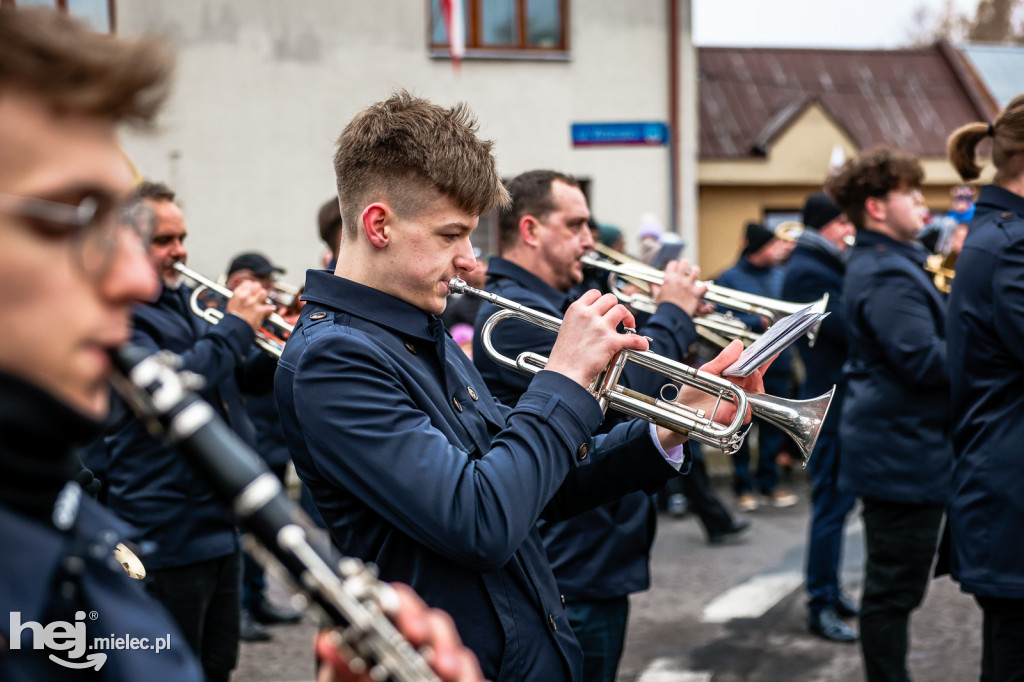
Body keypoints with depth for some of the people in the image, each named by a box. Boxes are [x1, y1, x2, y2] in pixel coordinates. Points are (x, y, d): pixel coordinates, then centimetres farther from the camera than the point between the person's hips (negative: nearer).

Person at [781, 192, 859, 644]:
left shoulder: (829, 266, 16)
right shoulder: (807, 272, -15)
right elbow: (849, 328, -24)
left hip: (845, 398, 10)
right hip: (831, 400, -10)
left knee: (837, 501, 17)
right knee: (831, 503, -5)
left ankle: (830, 590, 27)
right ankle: (821, 606, 3)